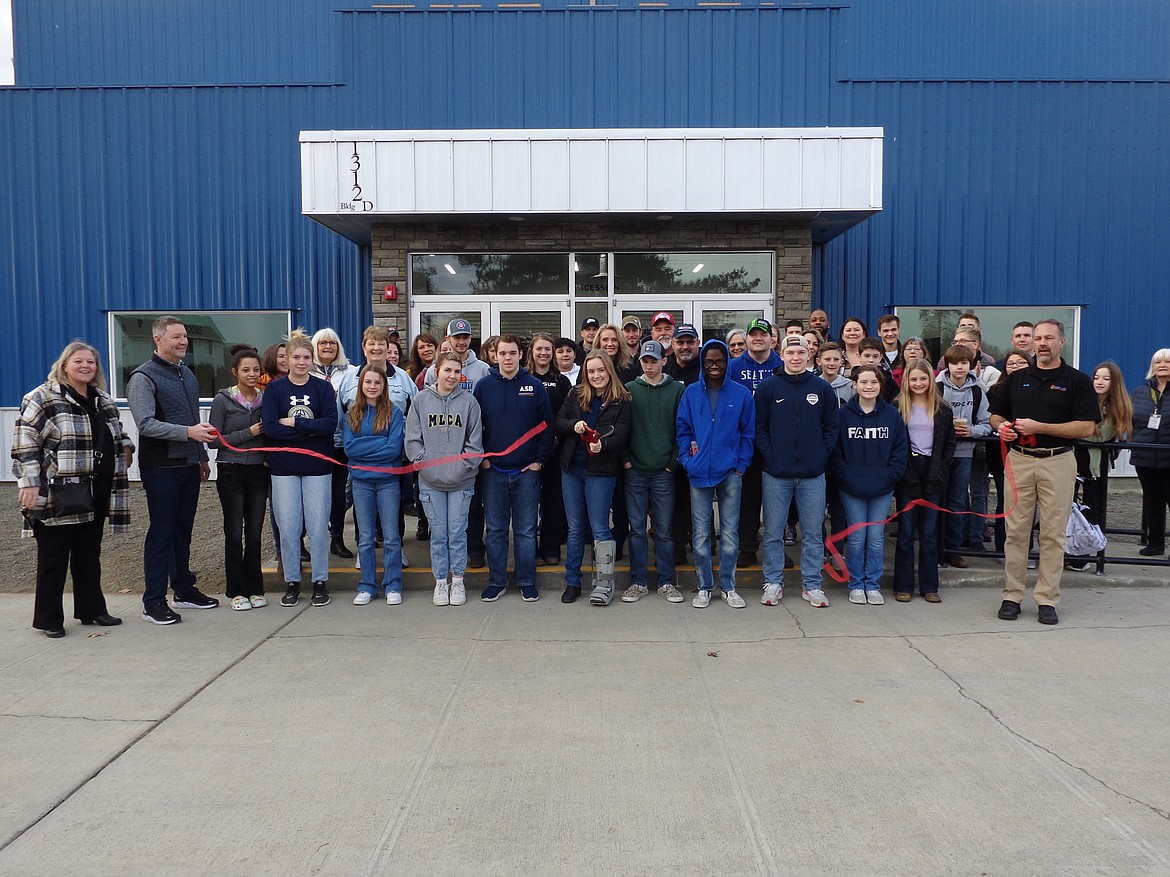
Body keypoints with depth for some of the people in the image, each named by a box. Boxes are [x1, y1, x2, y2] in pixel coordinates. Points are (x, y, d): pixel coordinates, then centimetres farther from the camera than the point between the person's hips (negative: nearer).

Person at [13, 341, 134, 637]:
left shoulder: (103, 400, 15)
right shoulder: (43, 398, -6)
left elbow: (118, 432, 30)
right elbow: (24, 442, -11)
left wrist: (126, 447, 9)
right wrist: (29, 483, -17)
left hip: (97, 492, 6)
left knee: (90, 554, 15)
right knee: (54, 557, 3)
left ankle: (91, 609, 26)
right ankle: (49, 618, 14)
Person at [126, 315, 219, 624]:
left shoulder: (187, 374, 15)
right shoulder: (144, 377, -9)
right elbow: (146, 424, -20)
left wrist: (202, 456, 20)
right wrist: (188, 432, -29)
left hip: (189, 466, 7)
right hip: (161, 468, -7)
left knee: (183, 530, 14)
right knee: (161, 533, -2)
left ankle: (184, 590, 25)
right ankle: (153, 603, 5)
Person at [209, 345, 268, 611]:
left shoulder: (265, 398, 6)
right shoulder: (223, 400, -4)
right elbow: (215, 439, -6)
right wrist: (248, 433, -12)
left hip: (258, 472, 3)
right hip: (231, 472, -3)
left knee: (254, 533, 8)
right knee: (234, 534, 2)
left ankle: (254, 589, 18)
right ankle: (237, 591, 12)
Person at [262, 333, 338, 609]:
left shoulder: (323, 387, 3)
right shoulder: (274, 388, 3)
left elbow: (331, 423, -10)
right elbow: (269, 428, -9)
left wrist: (293, 423, -12)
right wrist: (310, 429, -13)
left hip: (317, 466, 0)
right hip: (284, 467, 0)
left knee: (318, 526, 4)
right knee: (288, 527, 4)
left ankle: (320, 581, 16)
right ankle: (291, 582, 18)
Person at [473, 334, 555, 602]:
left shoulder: (535, 386, 0)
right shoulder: (484, 386, 2)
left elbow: (547, 426, 2)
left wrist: (540, 460, -2)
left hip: (527, 470, -1)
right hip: (493, 470, 1)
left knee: (526, 530, 6)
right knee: (496, 530, 8)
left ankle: (527, 582, 17)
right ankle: (496, 581, 19)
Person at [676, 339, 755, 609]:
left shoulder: (742, 394, 3)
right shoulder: (691, 393, 5)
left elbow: (748, 433, 5)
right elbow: (682, 428, 6)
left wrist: (741, 465, -3)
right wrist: (687, 461, -5)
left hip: (730, 473, 0)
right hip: (699, 473, 1)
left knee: (730, 532, 6)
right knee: (701, 533, 6)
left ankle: (728, 586, 18)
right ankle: (704, 587, 17)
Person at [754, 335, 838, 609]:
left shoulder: (823, 388, 5)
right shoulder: (767, 387, 0)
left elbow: (832, 427, 7)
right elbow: (759, 427, 0)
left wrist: (820, 457, -3)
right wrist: (770, 459, -8)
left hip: (813, 475, 1)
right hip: (776, 474, -1)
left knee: (813, 533, 7)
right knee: (773, 532, 5)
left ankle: (811, 585, 19)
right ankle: (773, 583, 17)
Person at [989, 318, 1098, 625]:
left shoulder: (1077, 380, 1)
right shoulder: (1016, 378, 11)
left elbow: (1086, 427, -8)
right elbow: (995, 415, 15)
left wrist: (1038, 427, -16)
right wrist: (1002, 426, -9)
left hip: (1058, 462, -2)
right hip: (1019, 460, 3)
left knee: (1053, 534, 3)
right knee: (1016, 531, 4)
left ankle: (1047, 599, 11)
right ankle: (1012, 596, 11)